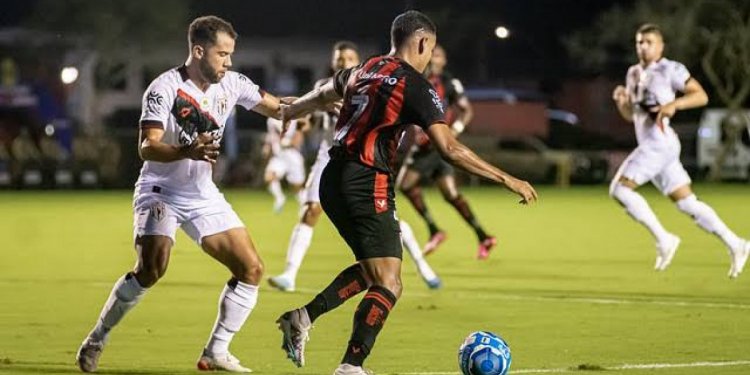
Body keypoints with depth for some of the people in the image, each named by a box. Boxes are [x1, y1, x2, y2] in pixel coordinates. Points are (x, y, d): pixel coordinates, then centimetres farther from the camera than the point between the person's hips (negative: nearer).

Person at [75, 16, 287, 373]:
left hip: (203, 195, 6)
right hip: (161, 191, -6)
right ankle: (95, 340, -7)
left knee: (251, 269, -4)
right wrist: (188, 151, -44)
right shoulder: (165, 88, -19)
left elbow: (277, 108, 8)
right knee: (151, 268, -26)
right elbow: (147, 148, -26)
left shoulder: (231, 83, -2)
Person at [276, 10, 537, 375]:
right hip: (368, 185, -9)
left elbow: (322, 95, 36)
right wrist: (507, 180, -11)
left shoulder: (364, 69, 15)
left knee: (371, 269, 23)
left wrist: (290, 111, 58)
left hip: (334, 181, 9)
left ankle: (303, 317, 15)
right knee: (388, 285, -7)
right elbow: (450, 148, -15)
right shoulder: (415, 85, -8)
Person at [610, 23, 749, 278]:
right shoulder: (634, 74, 19)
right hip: (649, 145, 9)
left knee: (620, 188, -14)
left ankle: (664, 239, -9)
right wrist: (621, 100, 4)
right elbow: (630, 115, 25)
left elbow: (701, 96, -9)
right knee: (686, 202, 7)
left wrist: (673, 104, -23)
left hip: (660, 143, -9)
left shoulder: (670, 70, -5)